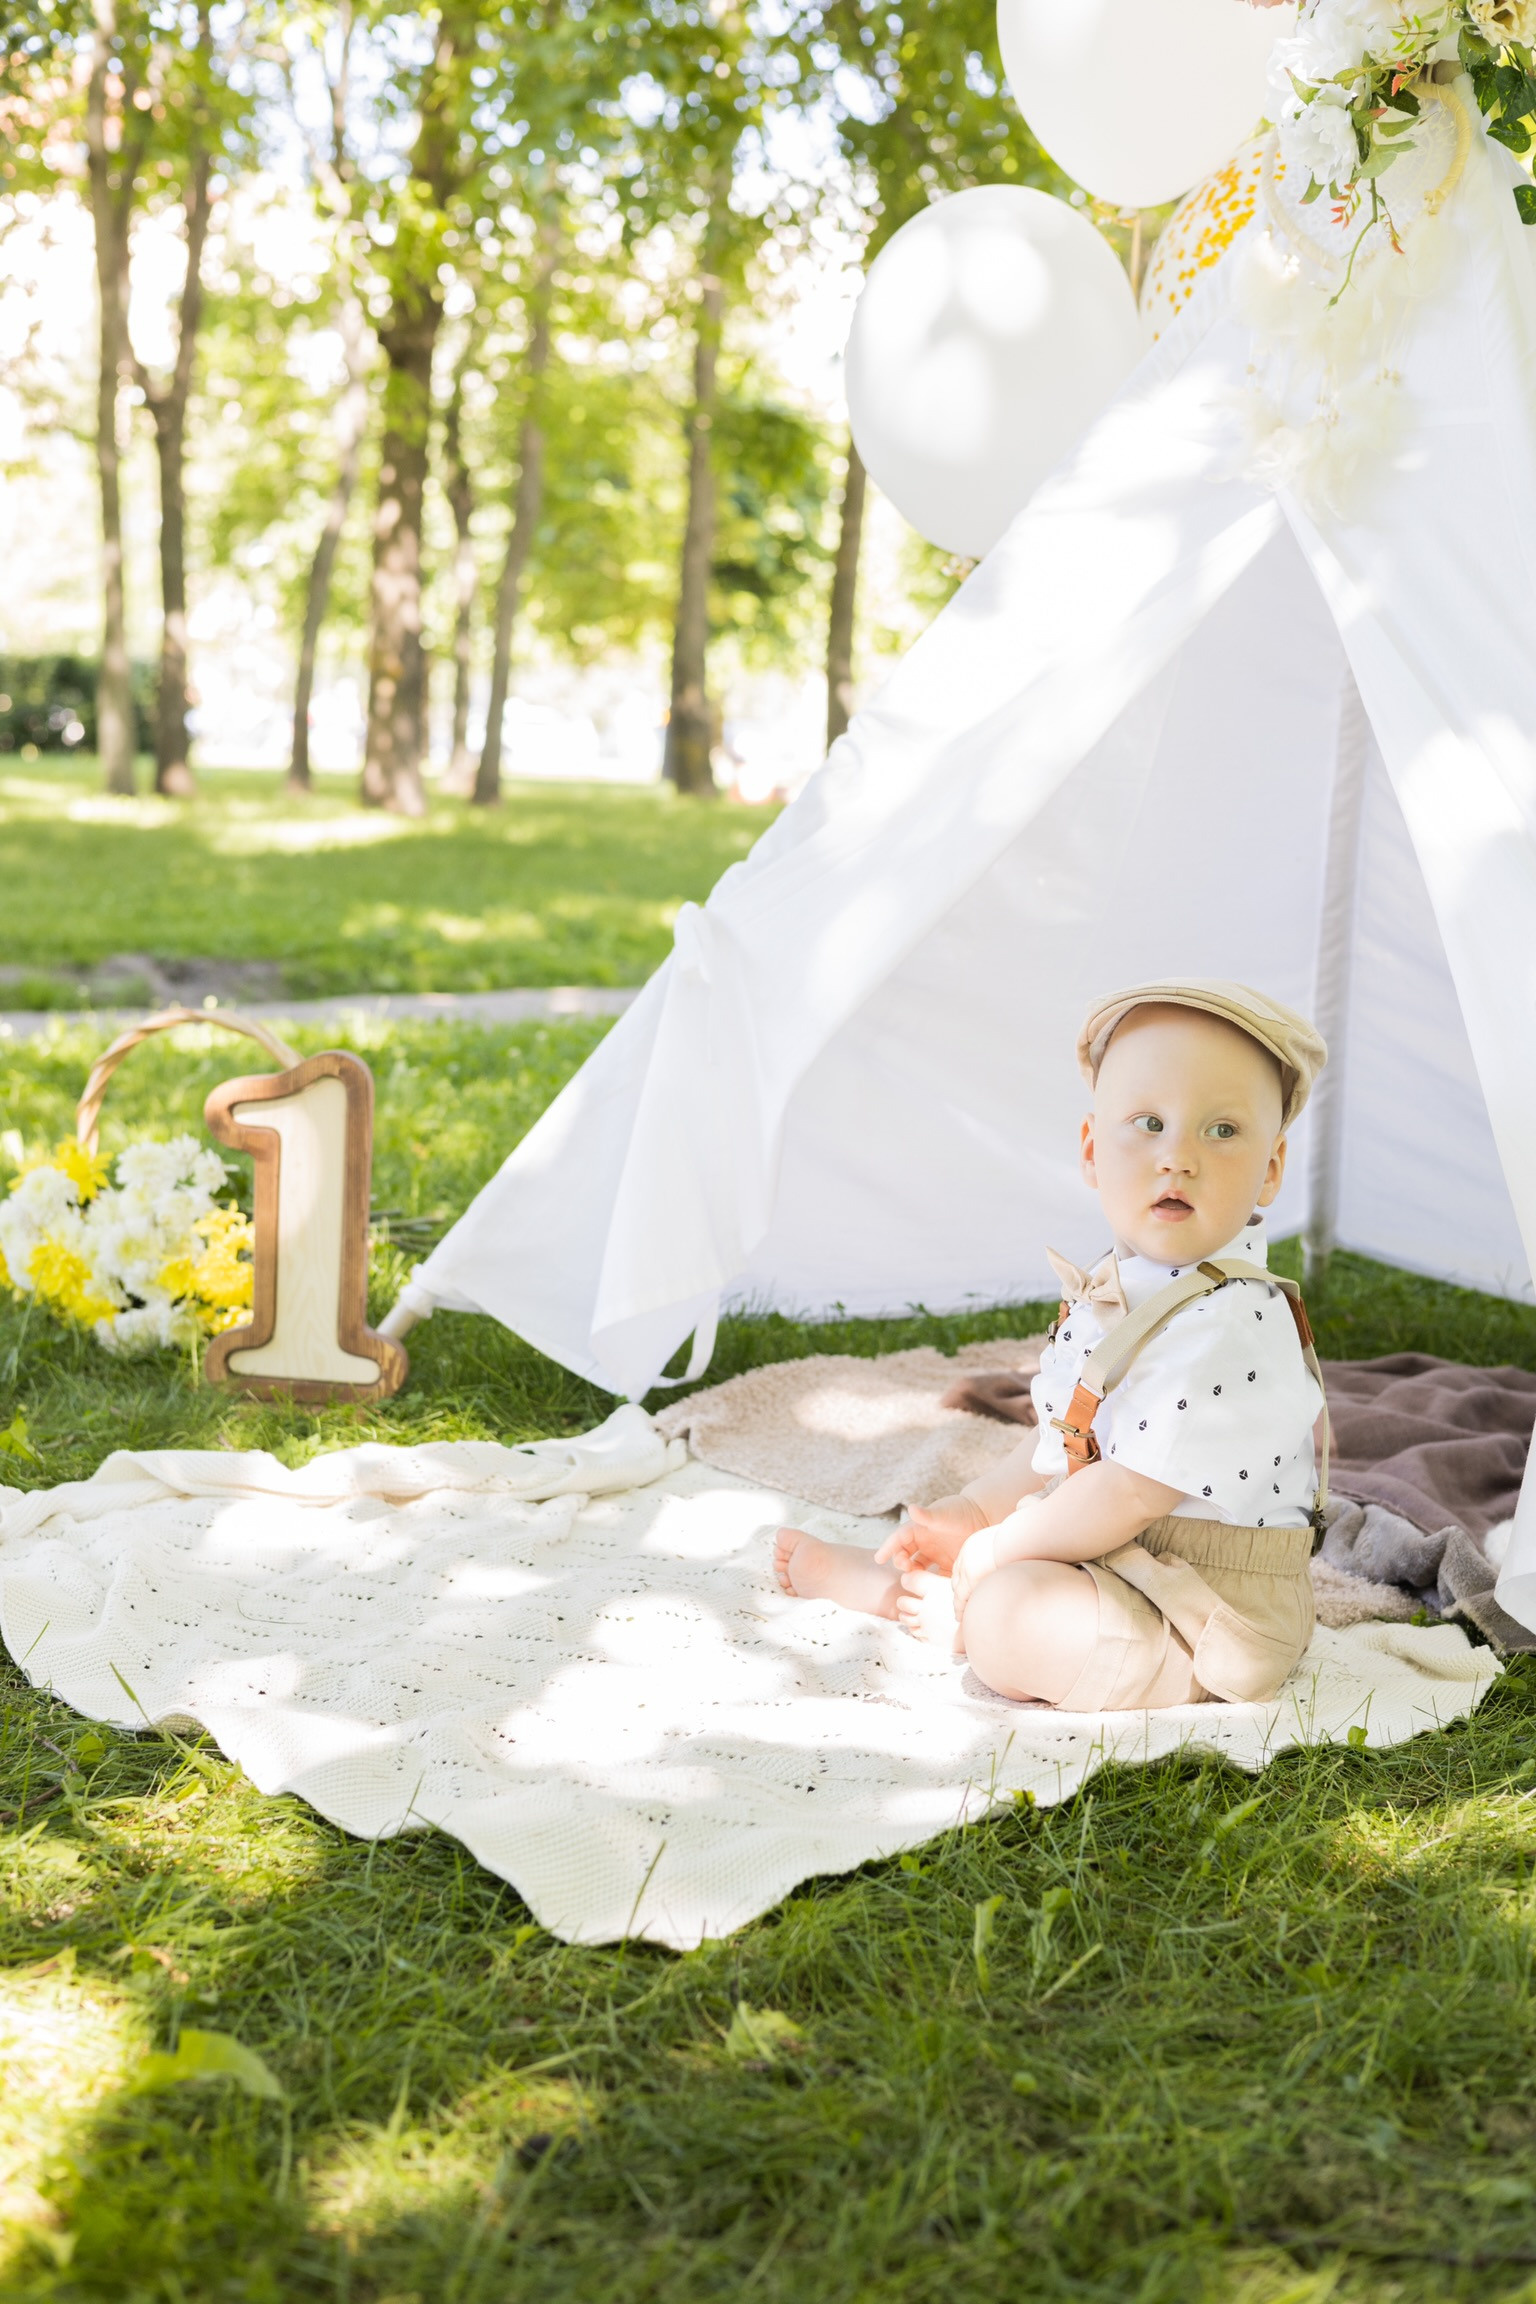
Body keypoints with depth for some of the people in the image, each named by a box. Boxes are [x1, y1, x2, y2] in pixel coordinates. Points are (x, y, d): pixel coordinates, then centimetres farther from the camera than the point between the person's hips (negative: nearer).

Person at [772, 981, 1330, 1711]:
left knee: (1008, 1611, -23)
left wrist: (995, 1551, -16)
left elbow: (1130, 1493, -27)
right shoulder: (1115, 1289, 6)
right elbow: (1067, 1441, 18)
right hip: (1123, 1557, 10)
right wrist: (974, 1511, 8)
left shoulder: (1231, 1328, -28)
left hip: (1207, 1625, -10)